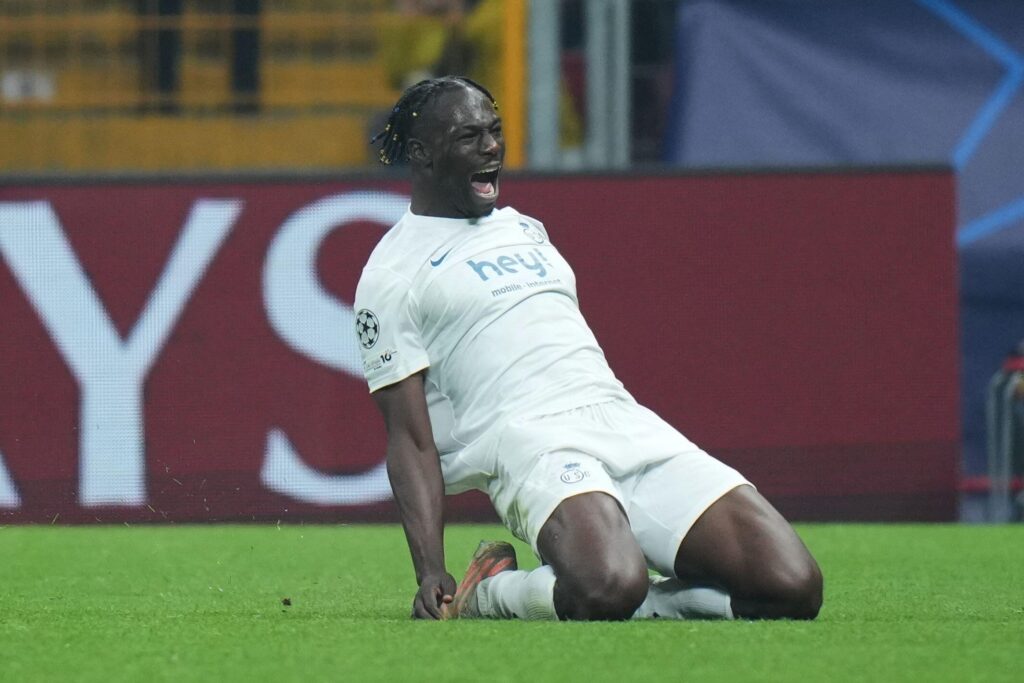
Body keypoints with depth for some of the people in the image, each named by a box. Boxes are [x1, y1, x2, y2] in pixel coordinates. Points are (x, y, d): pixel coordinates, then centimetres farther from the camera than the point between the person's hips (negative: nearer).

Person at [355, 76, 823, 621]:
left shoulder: (525, 230, 27)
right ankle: (486, 595, -7)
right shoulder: (390, 275, 5)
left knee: (793, 587, -15)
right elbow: (410, 437, -2)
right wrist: (430, 572, -14)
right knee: (609, 587, -38)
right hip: (528, 439, -7)